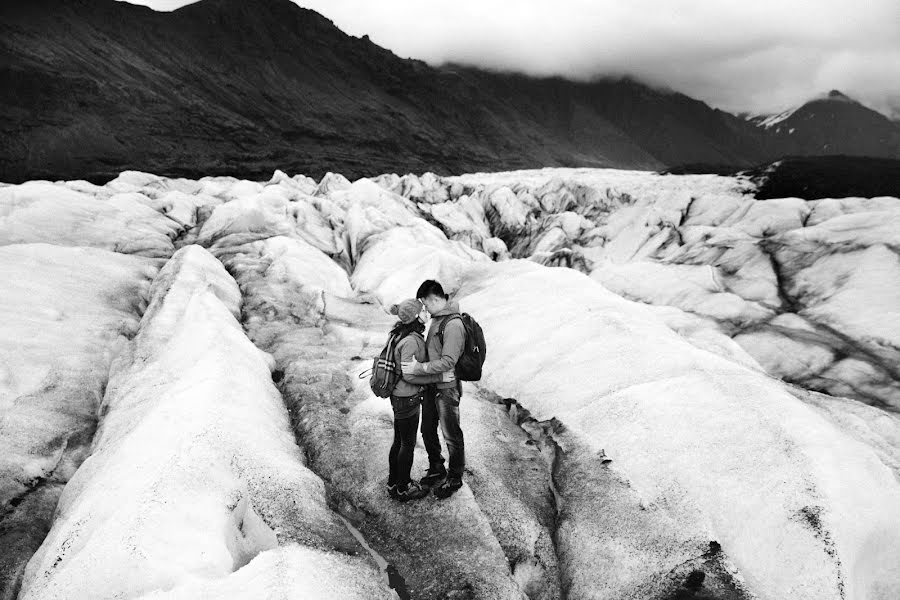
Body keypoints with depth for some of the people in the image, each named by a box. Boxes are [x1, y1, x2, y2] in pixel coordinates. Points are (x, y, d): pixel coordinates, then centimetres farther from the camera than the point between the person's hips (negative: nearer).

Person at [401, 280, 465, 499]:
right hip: (431, 385, 9)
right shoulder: (436, 319, 6)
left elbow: (448, 361, -28)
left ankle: (454, 478, 24)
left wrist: (419, 368, -28)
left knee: (451, 436, 7)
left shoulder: (454, 325, -23)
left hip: (447, 388, -9)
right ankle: (436, 469, 39)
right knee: (428, 431, 20)